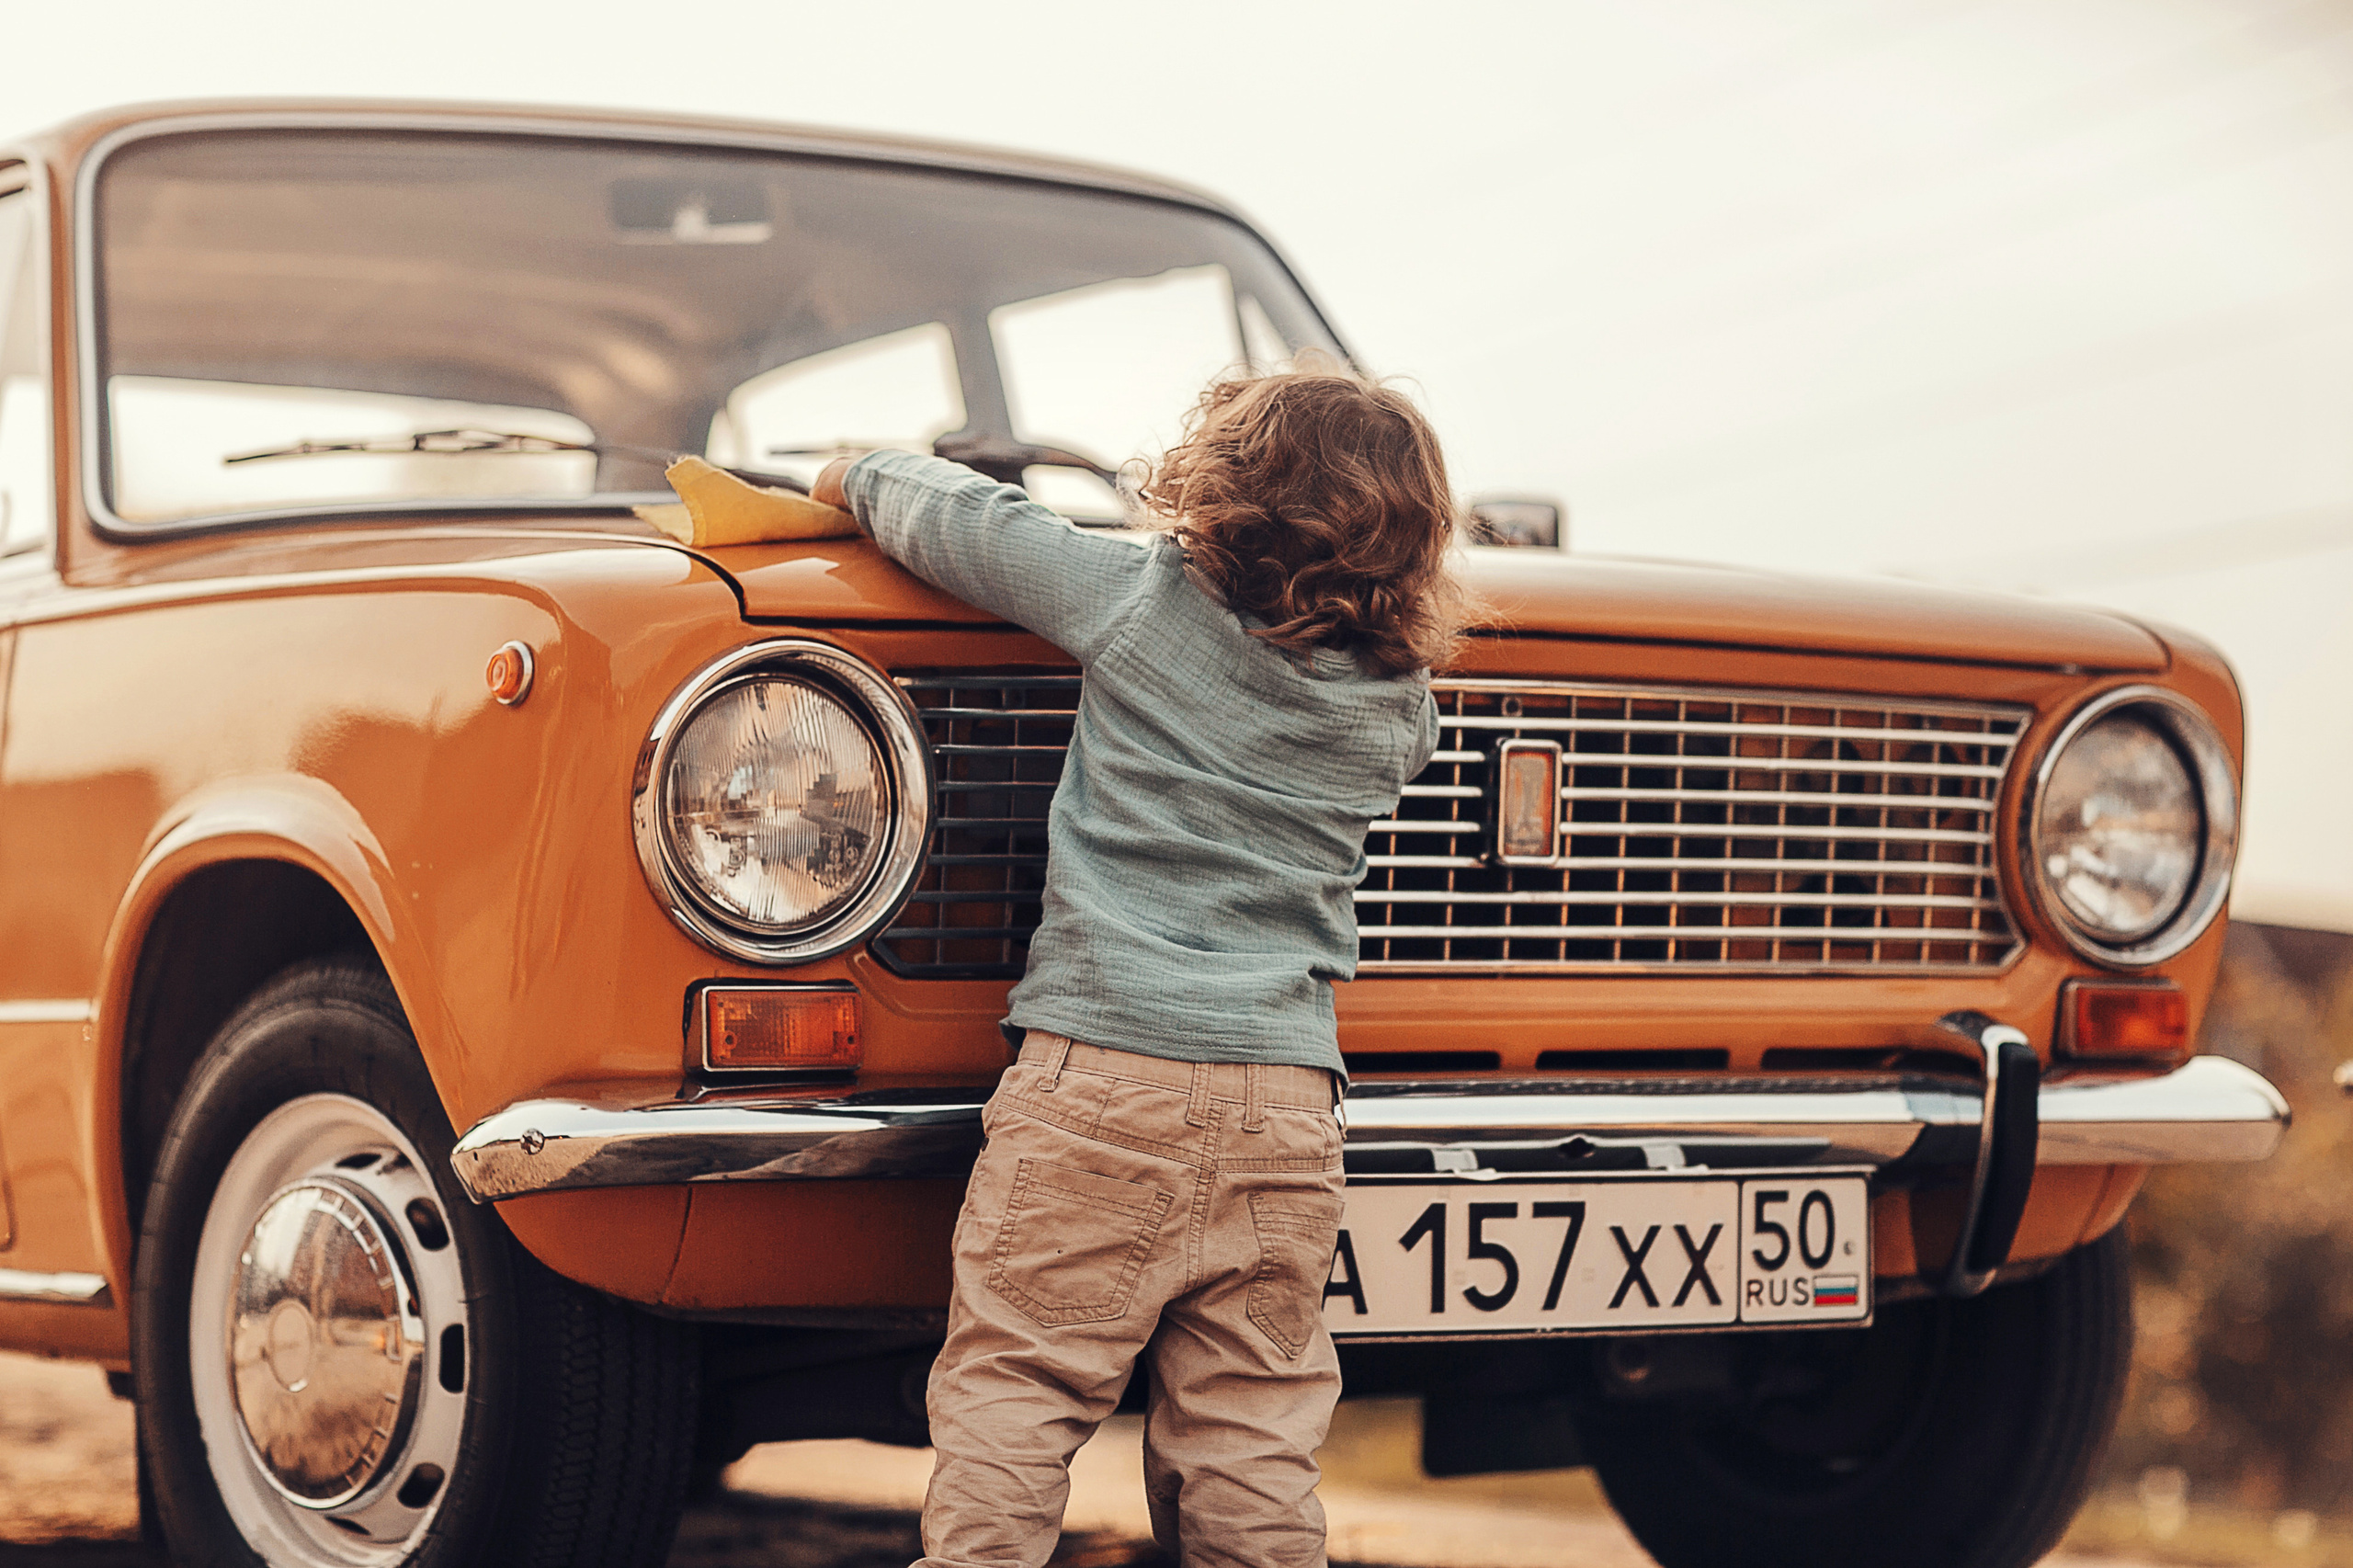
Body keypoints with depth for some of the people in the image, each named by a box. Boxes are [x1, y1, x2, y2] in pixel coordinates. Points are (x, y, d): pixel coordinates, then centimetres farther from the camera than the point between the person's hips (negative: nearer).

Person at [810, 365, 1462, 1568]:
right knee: (1249, 1440, 8)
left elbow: (961, 522, 8)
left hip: (1102, 1074, -3)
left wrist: (863, 475, 29)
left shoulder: (1142, 597, -1)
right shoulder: (1399, 703, 8)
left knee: (1008, 1394, 0)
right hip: (1286, 1101, 4)